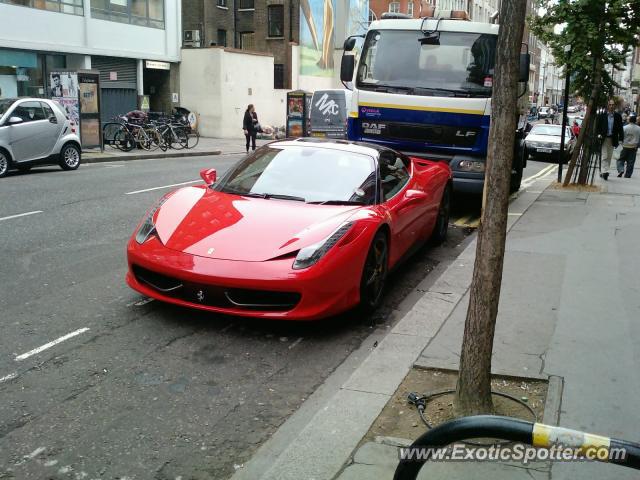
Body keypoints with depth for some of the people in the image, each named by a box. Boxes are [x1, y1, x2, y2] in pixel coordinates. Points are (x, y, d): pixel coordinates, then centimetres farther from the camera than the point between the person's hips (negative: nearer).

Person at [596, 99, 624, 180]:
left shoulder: (618, 116, 4)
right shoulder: (601, 115, 0)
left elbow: (620, 128, 5)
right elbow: (597, 126, 3)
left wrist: (620, 139, -3)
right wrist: (598, 134, -13)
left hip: (612, 139, 3)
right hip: (604, 138, -3)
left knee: (609, 157, 7)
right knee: (604, 156, -10)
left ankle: (602, 172, 15)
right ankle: (605, 171, -17)